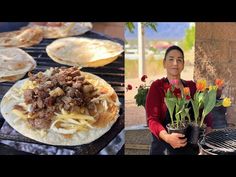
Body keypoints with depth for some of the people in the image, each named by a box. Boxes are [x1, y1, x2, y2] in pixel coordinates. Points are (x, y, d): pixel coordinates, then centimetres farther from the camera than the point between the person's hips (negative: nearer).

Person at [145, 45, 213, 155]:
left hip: (191, 148, 4)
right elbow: (152, 119, -15)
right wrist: (167, 137, -32)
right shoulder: (157, 86, -7)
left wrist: (208, 129, -15)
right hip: (164, 149, -4)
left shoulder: (192, 86, 6)